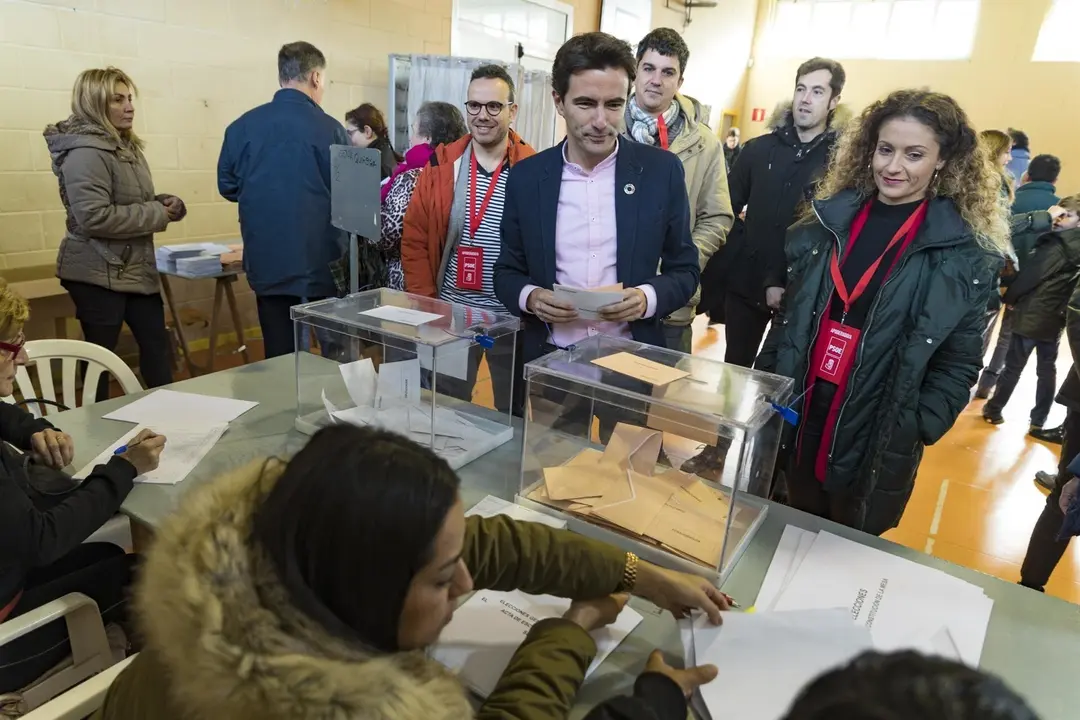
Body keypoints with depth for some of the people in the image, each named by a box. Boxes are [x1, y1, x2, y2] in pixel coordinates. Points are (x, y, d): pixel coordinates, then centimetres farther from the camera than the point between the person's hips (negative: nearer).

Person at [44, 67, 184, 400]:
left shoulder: (125, 145, 12)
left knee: (157, 343, 12)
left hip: (135, 268, 9)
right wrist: (157, 214, -19)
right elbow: (95, 217, -27)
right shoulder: (85, 152, -18)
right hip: (99, 274, -9)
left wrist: (164, 203, 1)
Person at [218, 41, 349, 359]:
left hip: (267, 263, 3)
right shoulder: (329, 129, -9)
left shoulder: (241, 126, 1)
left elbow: (227, 186, 10)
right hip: (321, 261, -3)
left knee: (280, 356, 11)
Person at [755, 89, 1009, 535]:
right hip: (794, 426, 3)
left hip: (877, 448, -3)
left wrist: (912, 432, -14)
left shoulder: (966, 255, -7)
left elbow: (957, 365, -5)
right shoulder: (829, 221, 3)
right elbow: (789, 317, 7)